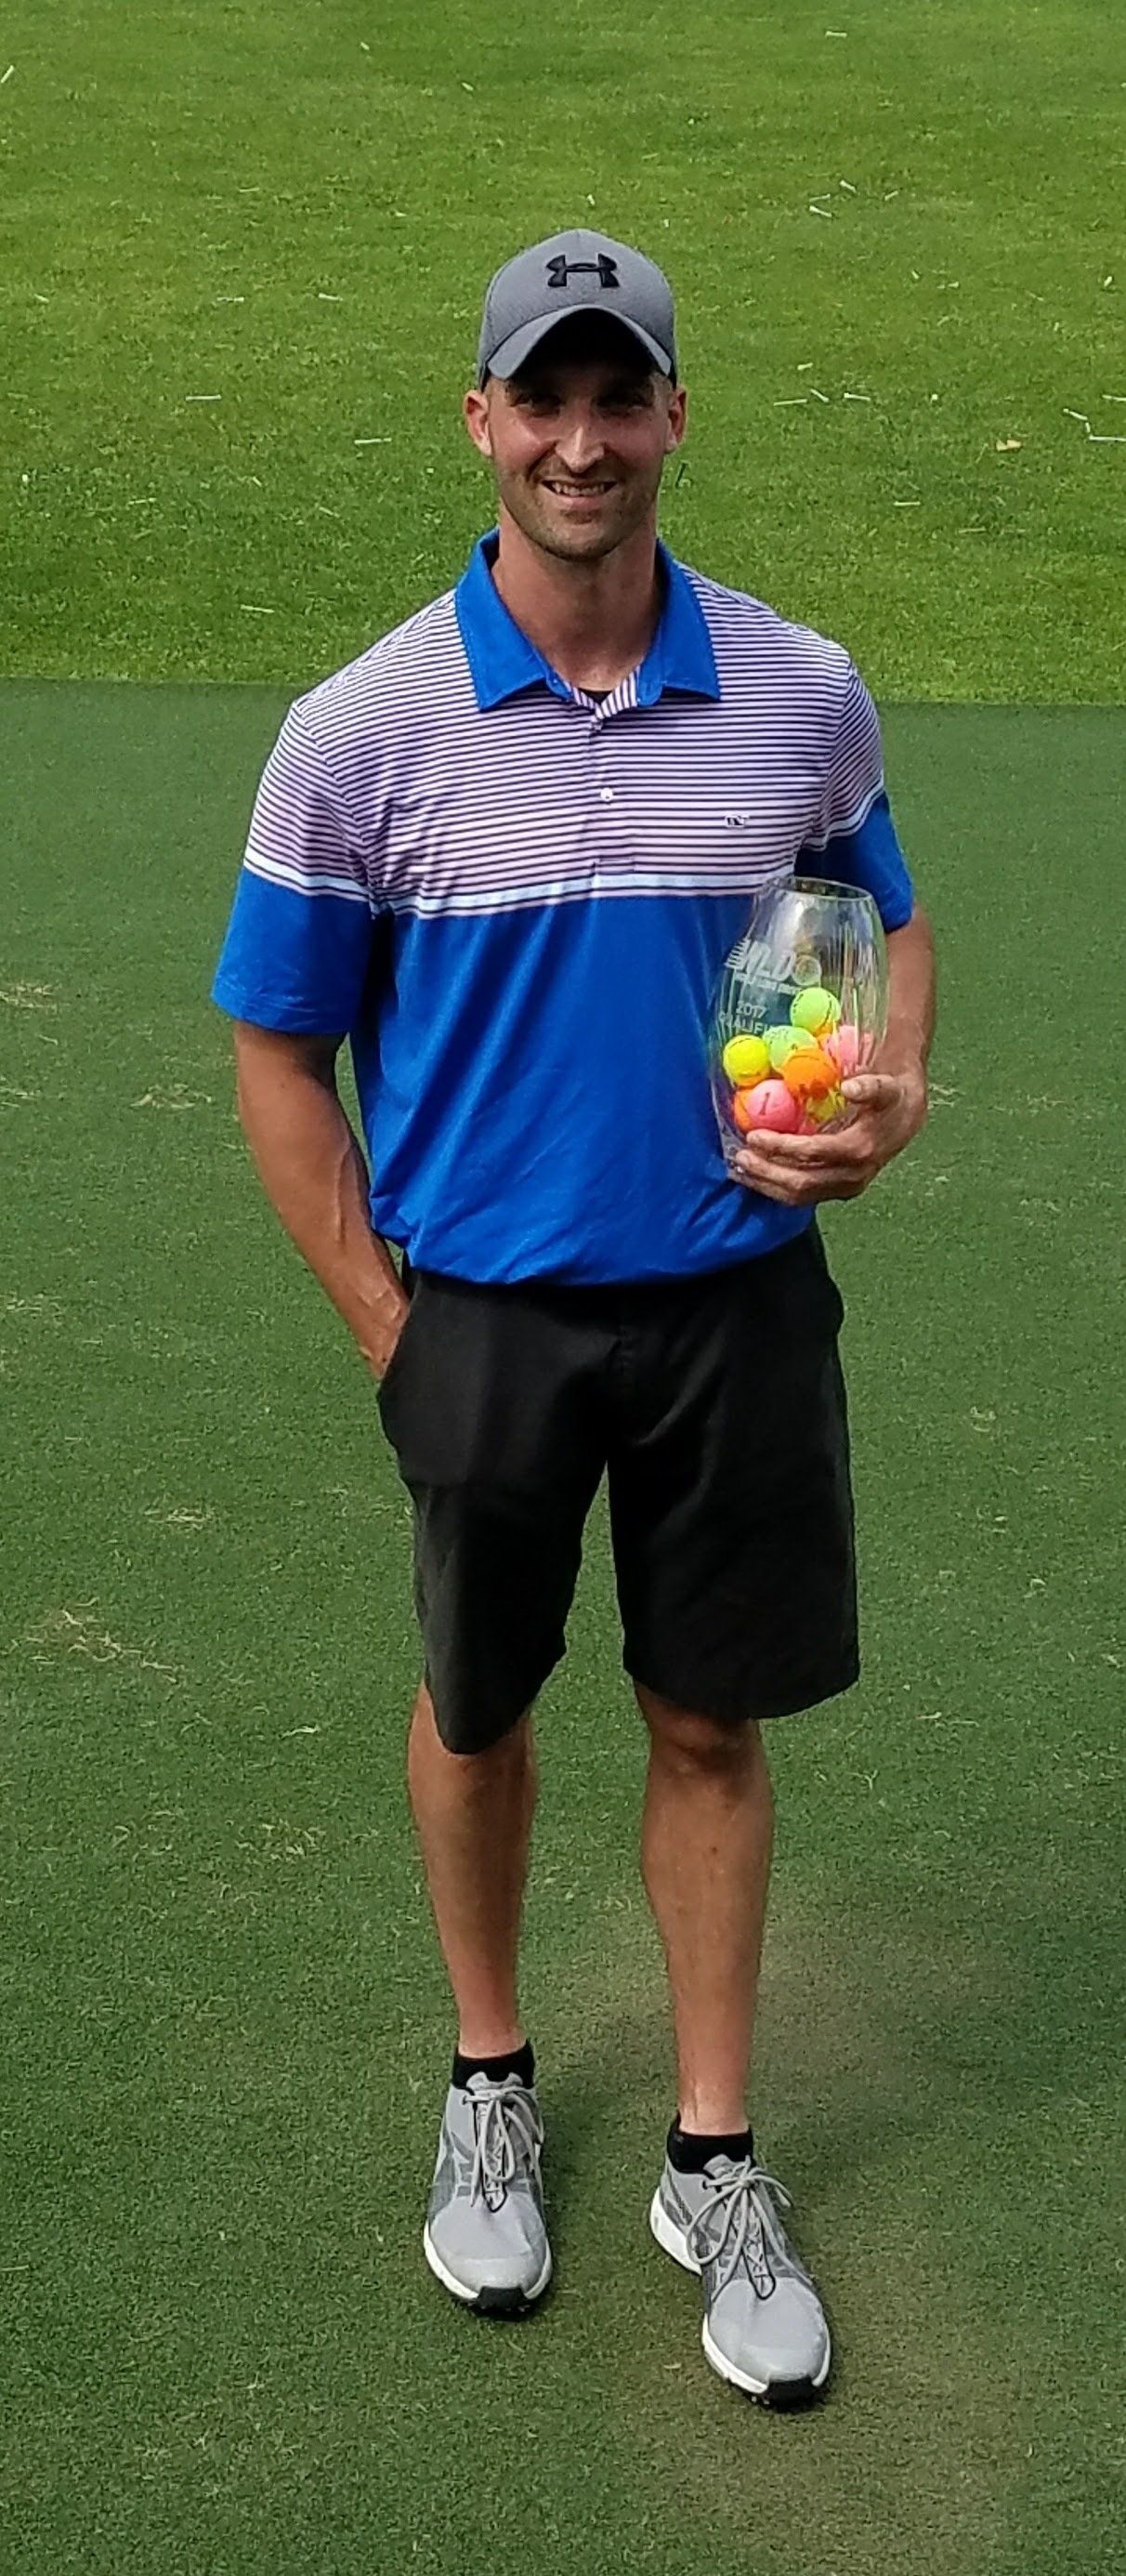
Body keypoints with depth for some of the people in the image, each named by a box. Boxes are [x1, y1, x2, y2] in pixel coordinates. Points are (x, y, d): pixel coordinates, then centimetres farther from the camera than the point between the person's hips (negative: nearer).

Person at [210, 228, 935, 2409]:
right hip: (486, 1311, -1)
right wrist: (388, 1329, -5)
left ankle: (712, 2161, 30)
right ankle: (489, 2079, 42)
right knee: (476, 1708, 17)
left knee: (710, 1724, 12)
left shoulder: (805, 697, -4)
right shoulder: (360, 732, -11)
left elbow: (886, 916, 13)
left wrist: (896, 1093, -8)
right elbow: (276, 1052, -2)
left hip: (738, 1302, 1)